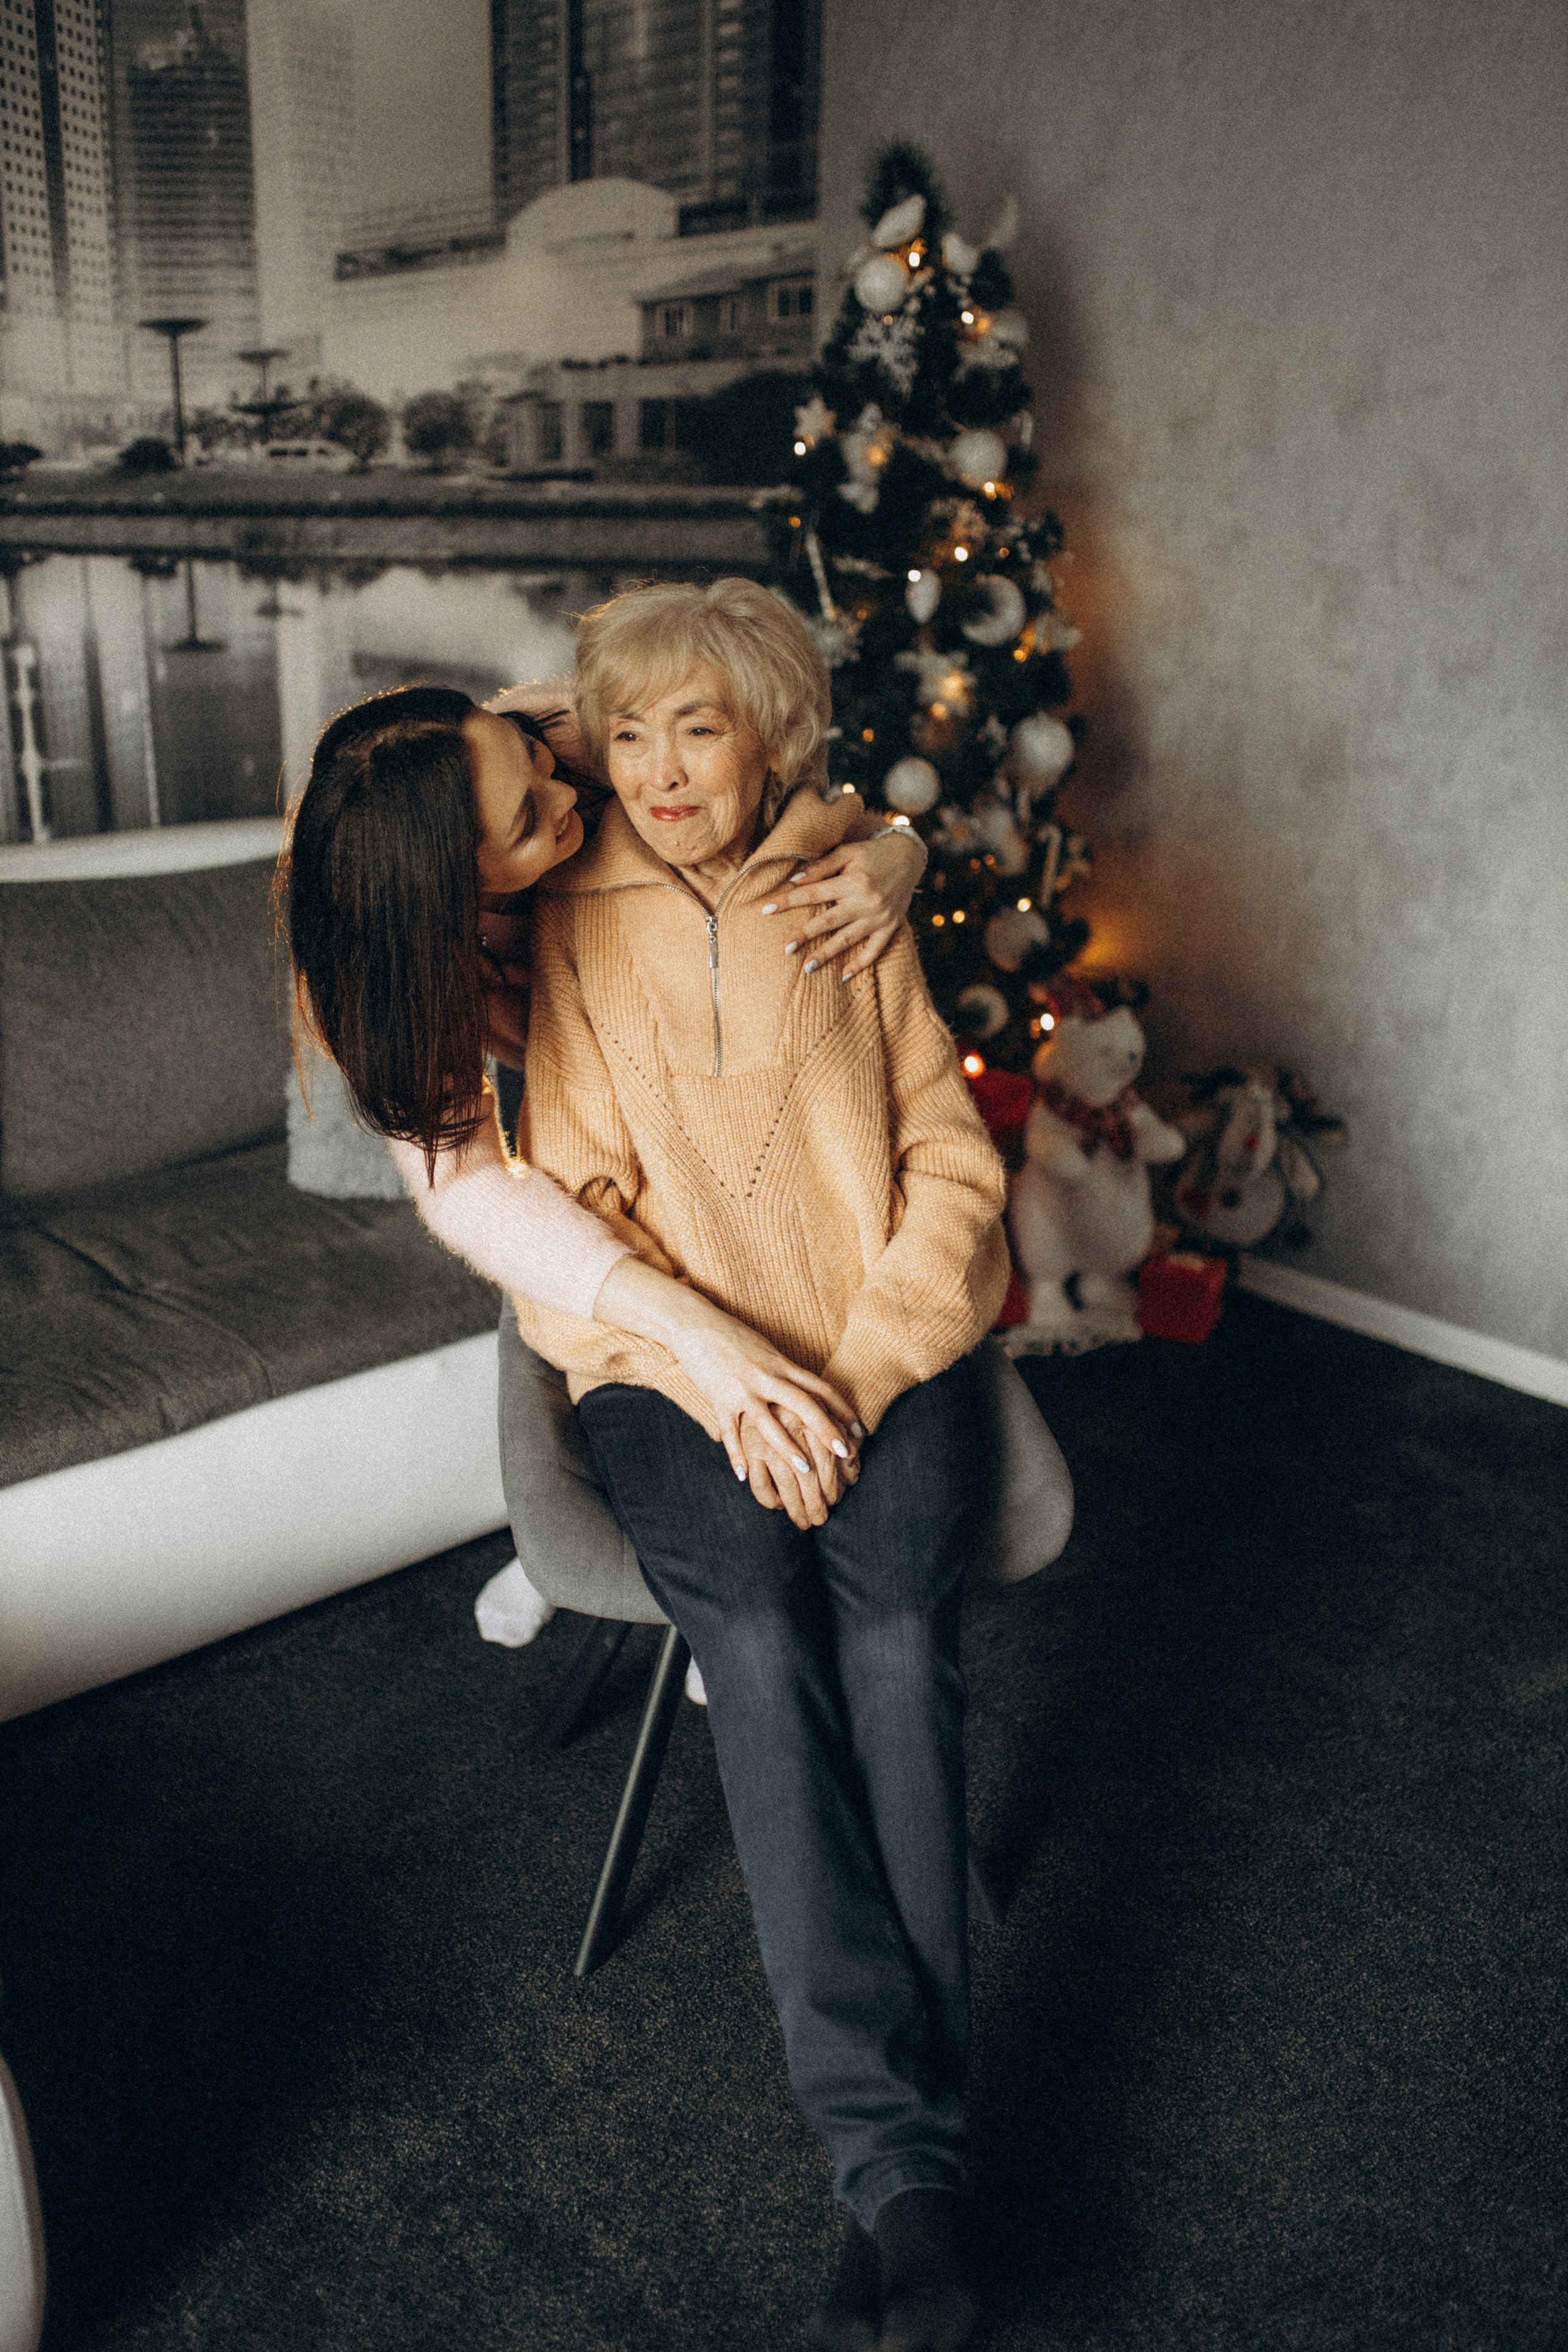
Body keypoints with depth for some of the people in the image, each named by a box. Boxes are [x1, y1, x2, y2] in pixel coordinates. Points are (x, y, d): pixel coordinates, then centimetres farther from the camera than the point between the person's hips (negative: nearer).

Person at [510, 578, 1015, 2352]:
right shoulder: (564, 930, 6)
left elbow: (951, 1160, 6)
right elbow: (573, 1207, 1)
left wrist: (863, 1368, -9)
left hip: (885, 1345, 1)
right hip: (667, 1358, -1)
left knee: (895, 1630, -25)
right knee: (758, 1637, -27)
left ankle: (901, 2162, -20)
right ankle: (902, 2164, -23)